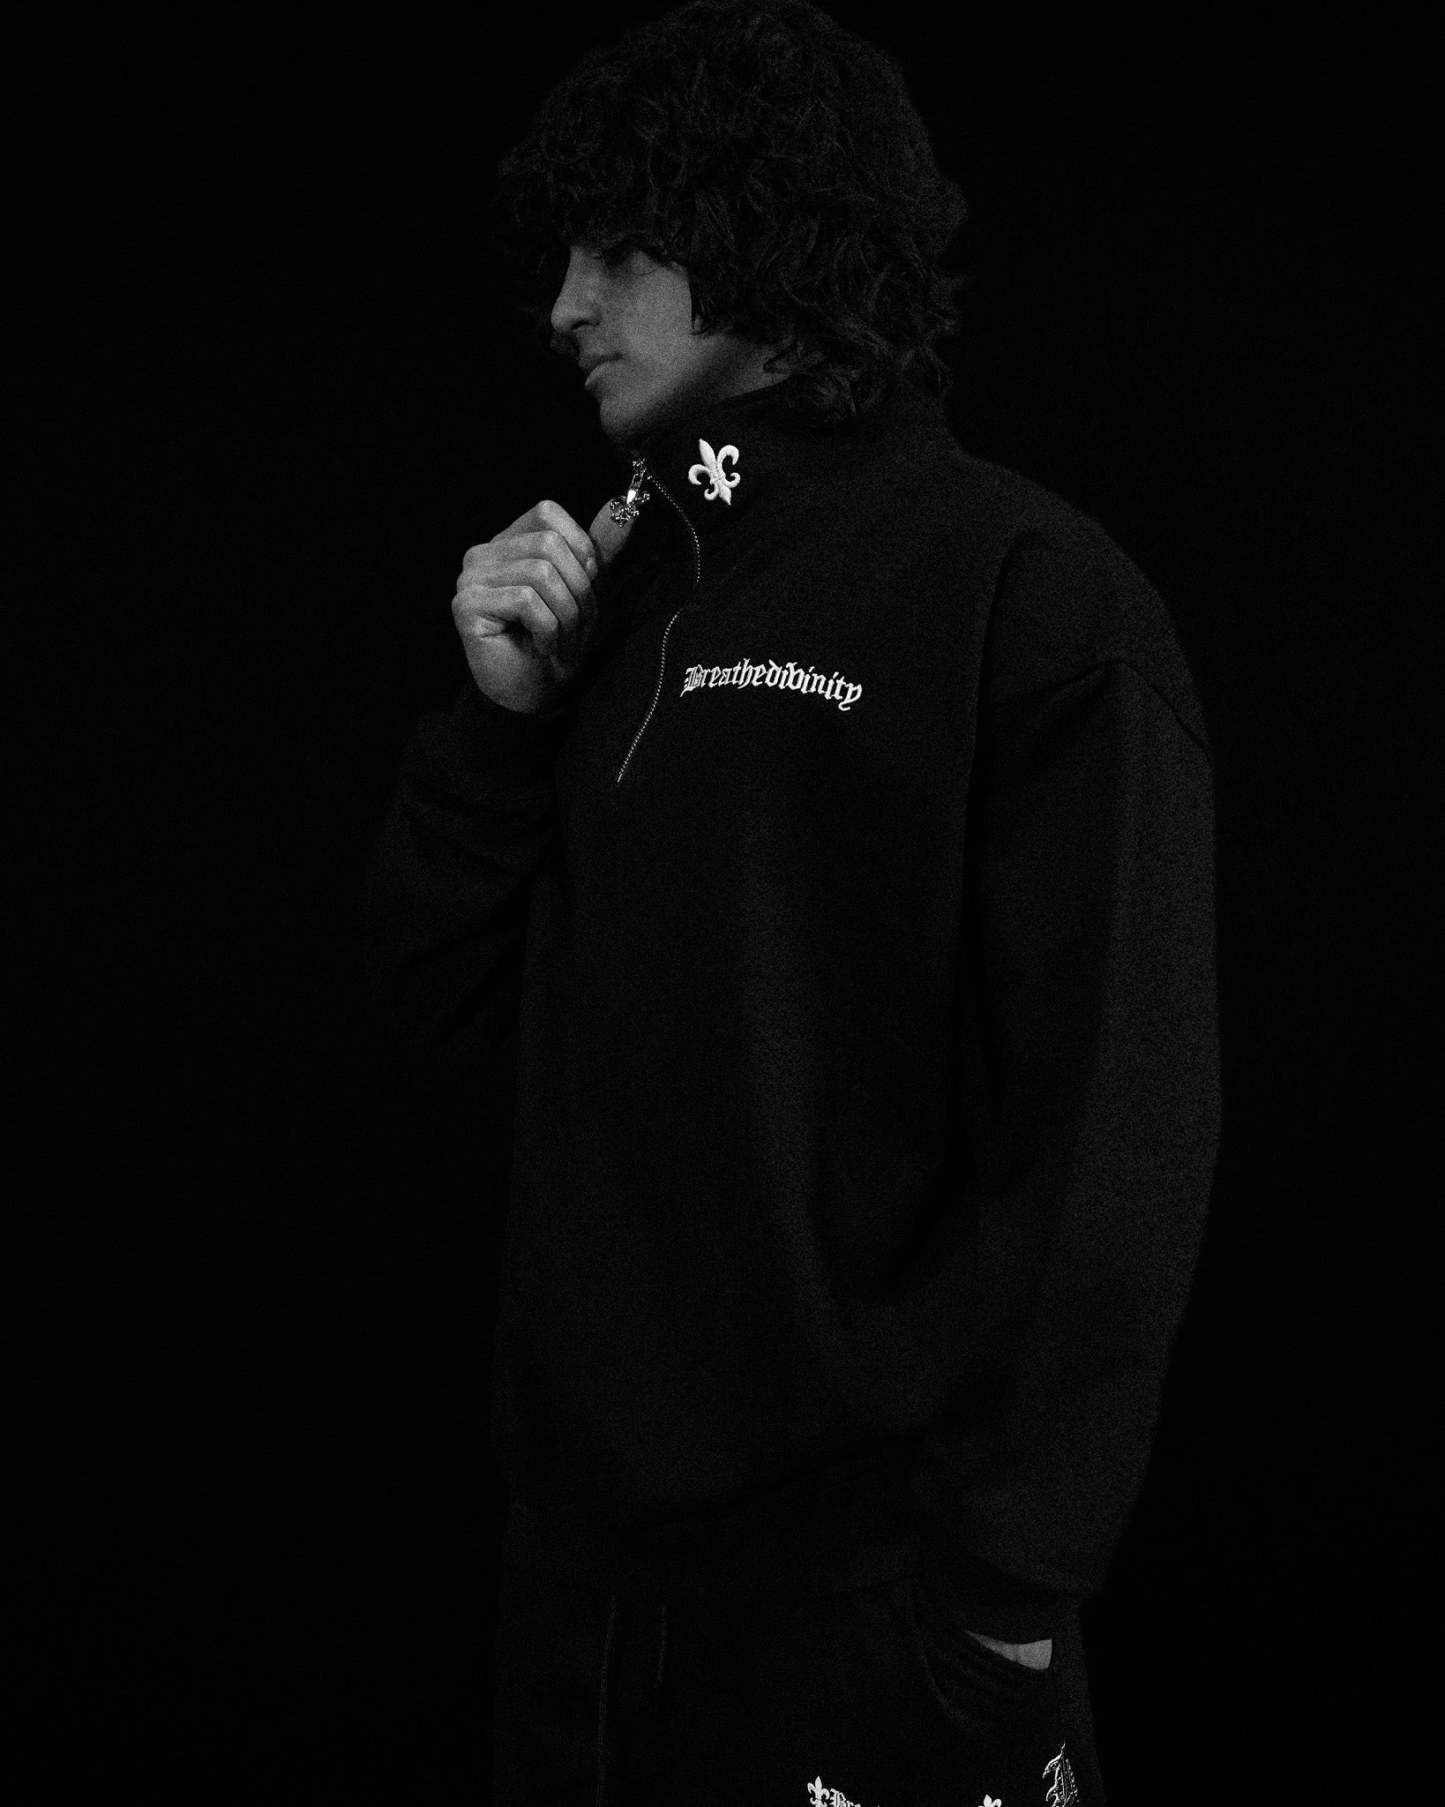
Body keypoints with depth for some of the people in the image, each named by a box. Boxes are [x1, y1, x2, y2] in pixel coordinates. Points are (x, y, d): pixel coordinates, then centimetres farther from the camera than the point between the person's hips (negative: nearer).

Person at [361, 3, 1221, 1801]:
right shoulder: (622, 593, 10)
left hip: (860, 1579, -6)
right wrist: (505, 712, -3)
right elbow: (442, 1006, 12)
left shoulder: (1031, 591, -10)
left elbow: (1111, 1131, -14)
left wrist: (1001, 1589, -15)